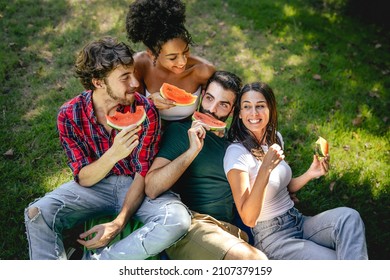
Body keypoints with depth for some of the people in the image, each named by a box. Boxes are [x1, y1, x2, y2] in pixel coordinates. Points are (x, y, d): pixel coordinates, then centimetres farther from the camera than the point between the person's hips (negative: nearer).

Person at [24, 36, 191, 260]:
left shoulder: (146, 111, -18)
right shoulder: (69, 115, -15)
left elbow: (143, 173, -12)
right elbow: (83, 178, -12)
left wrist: (119, 221, -24)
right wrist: (113, 155, -35)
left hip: (138, 185, 0)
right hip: (94, 184, 1)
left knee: (178, 221, -30)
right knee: (37, 214, -24)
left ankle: (93, 263, -20)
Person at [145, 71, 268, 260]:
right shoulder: (181, 131, 1)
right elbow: (151, 189, -11)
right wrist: (192, 151, -17)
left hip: (230, 230, 5)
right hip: (188, 223, -5)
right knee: (247, 258, -31)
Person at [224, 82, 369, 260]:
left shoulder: (275, 138, 6)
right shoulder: (236, 153, -18)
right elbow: (248, 219, -23)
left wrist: (310, 174, 1)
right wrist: (265, 168, -33)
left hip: (299, 221, 7)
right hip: (272, 237, -7)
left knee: (348, 216, -22)